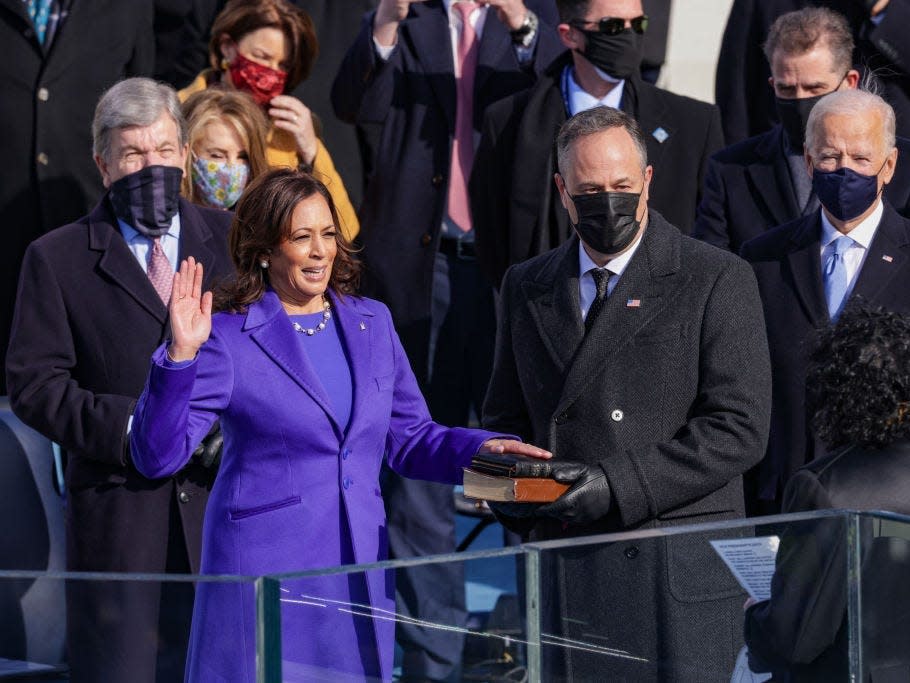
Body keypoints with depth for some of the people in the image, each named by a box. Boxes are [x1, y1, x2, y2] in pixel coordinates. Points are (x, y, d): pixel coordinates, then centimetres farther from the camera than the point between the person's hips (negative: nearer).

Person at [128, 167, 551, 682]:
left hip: (359, 576, 5)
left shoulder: (372, 323, 10)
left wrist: (479, 448, -1)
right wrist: (181, 355, -23)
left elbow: (409, 438, 17)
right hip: (265, 572, -5)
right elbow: (158, 456, -12)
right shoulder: (229, 339, -6)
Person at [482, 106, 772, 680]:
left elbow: (739, 428, -8)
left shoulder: (717, 280, -1)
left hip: (678, 578, -4)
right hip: (562, 568, 4)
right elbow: (506, 417, 21)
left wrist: (618, 486, -16)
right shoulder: (527, 287, 15)